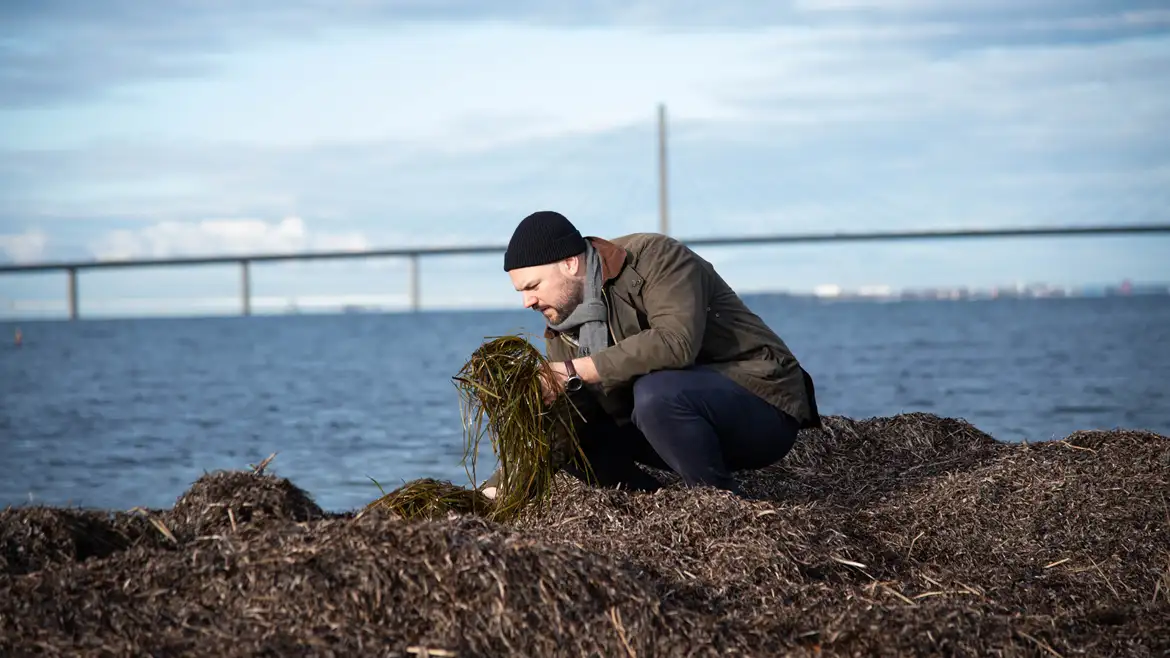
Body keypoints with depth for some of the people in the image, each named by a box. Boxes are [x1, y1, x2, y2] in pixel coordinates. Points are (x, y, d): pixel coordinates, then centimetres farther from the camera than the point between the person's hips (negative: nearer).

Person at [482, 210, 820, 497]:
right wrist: (501, 485, -14)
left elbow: (676, 342, -35)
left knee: (656, 393, -35)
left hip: (764, 406, -8)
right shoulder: (564, 324, 4)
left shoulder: (656, 258, -17)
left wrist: (573, 372, -34)